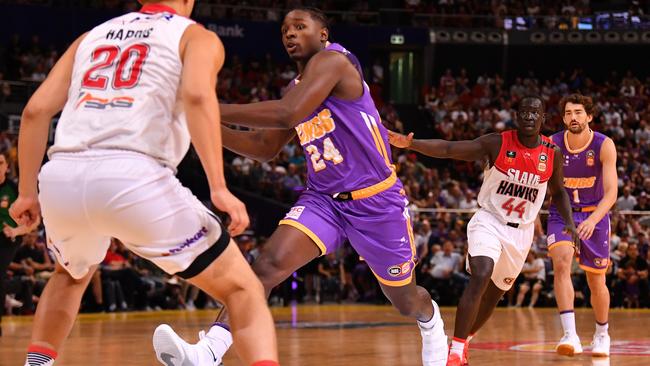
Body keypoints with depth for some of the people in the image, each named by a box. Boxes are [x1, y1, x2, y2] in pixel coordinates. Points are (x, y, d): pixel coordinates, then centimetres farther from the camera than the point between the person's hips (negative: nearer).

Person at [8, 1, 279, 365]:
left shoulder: (91, 36, 30)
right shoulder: (197, 36, 15)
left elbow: (36, 110, 20)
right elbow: (197, 95, -7)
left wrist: (27, 193, 26)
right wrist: (219, 189, -12)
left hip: (61, 176, 5)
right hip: (132, 176, -5)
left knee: (72, 275, 39)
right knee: (244, 290, 7)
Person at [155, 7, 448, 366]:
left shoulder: (332, 59, -16)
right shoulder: (296, 88, 10)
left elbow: (287, 115, -31)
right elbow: (264, 148, 16)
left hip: (377, 200, -6)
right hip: (324, 200, 6)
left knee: (404, 300, 14)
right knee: (269, 263, -22)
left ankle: (431, 320, 52)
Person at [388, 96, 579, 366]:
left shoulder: (552, 153, -3)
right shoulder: (497, 143, -13)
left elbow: (558, 193, 14)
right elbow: (448, 149, -19)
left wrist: (569, 222, -1)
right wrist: (411, 144, -34)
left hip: (521, 231, 4)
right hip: (489, 222, -4)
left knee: (495, 293, 13)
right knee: (480, 277, -27)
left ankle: (463, 341, 38)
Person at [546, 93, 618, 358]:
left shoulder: (604, 146, -16)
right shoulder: (552, 145, -11)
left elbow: (611, 193, -21)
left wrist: (593, 220, -36)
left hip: (594, 215, 0)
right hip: (561, 214, 0)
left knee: (596, 281, 10)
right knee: (561, 263, -27)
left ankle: (602, 334, 37)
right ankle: (570, 336, -34)